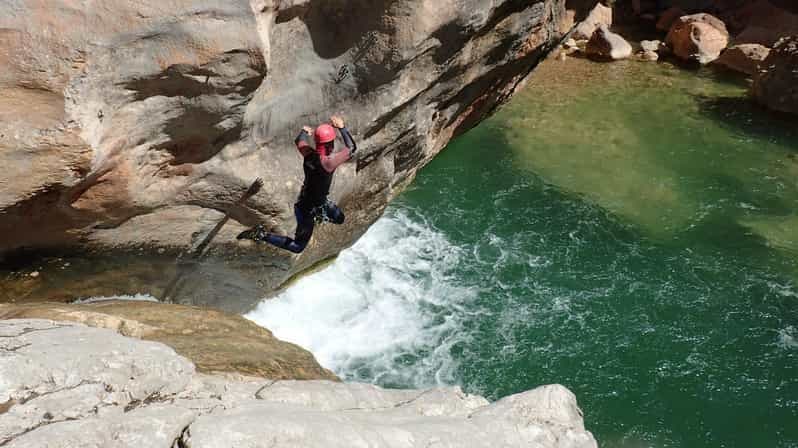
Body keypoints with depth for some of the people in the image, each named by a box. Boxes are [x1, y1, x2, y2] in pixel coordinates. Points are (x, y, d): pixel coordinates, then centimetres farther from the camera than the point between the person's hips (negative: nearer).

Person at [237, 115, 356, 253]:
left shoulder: (309, 154, -15)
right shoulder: (328, 161, -36)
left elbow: (300, 142, 9)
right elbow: (351, 148, -25)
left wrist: (304, 131, 29)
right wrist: (342, 127, -18)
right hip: (307, 209, -8)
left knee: (339, 218, 26)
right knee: (297, 247, 7)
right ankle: (262, 235, 1)